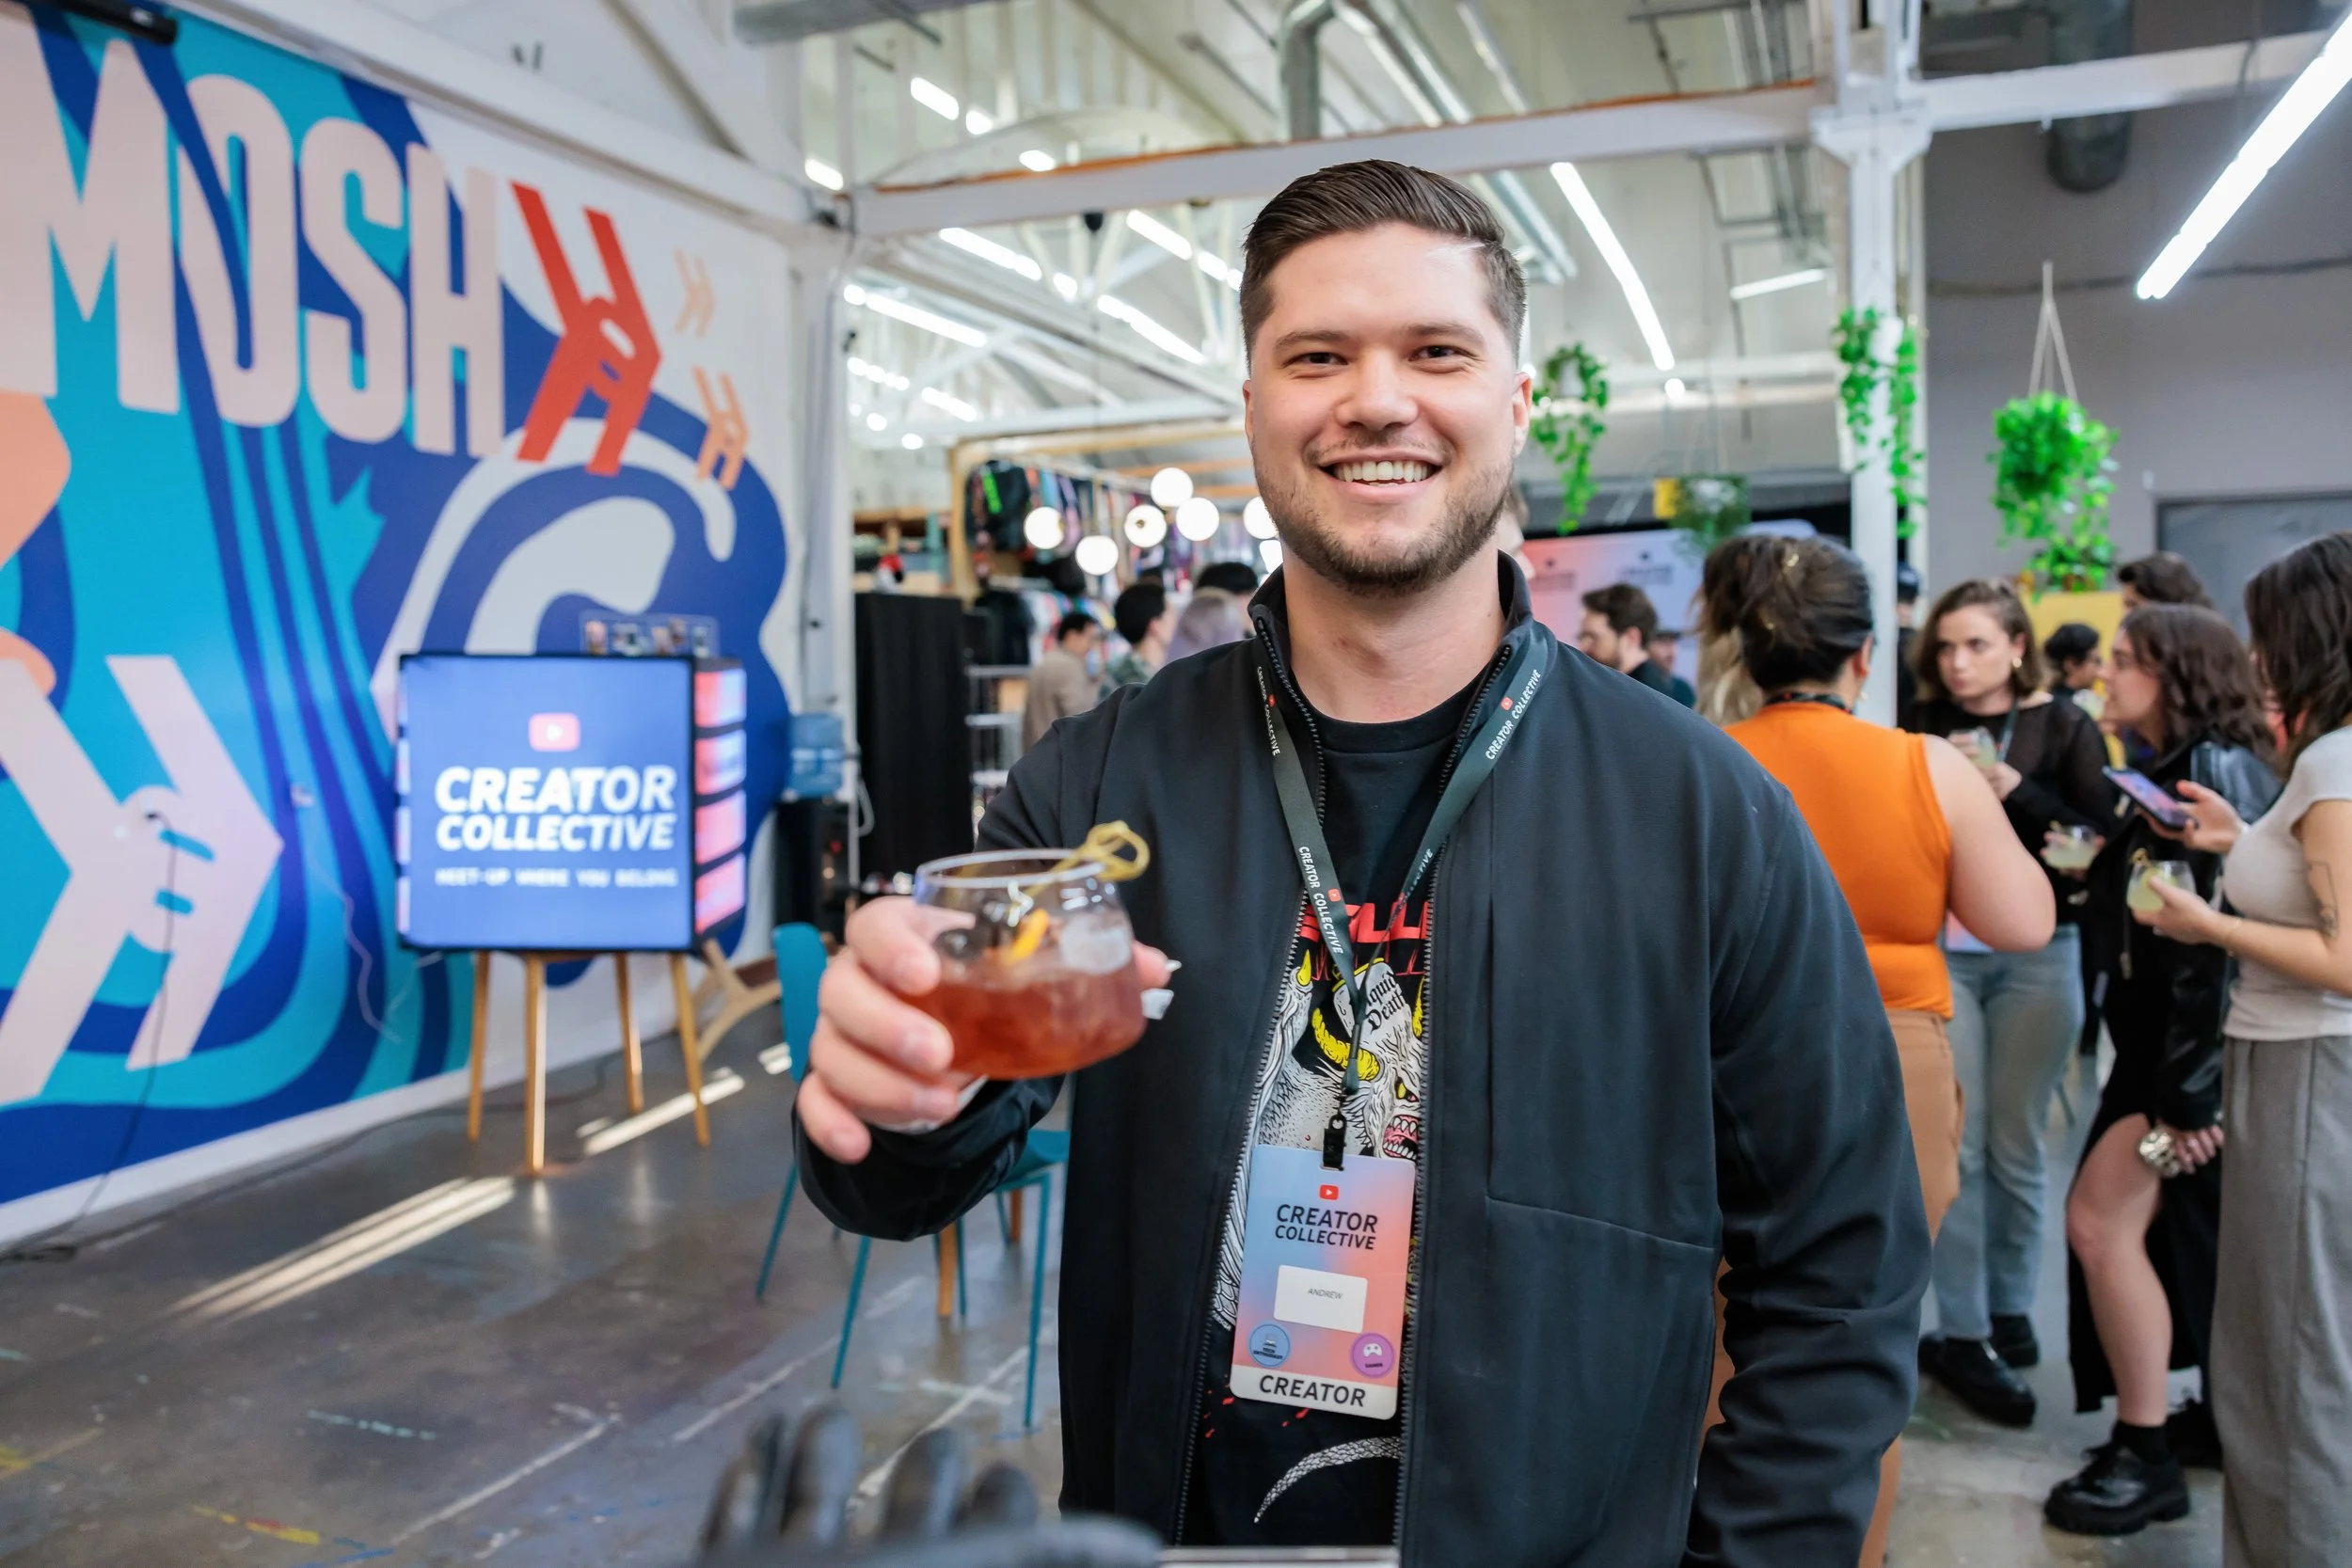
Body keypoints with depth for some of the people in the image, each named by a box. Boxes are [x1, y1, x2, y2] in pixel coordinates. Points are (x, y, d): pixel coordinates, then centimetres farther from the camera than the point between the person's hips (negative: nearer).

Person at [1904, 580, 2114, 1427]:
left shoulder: (2064, 728, 2)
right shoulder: (1925, 729, 4)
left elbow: (2099, 841, -6)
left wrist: (2013, 788, -16)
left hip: (2037, 954, 0)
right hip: (1941, 951, 0)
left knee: (2016, 1143, 9)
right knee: (1957, 1145, -3)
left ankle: (2009, 1309, 26)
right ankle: (1963, 1335, 5)